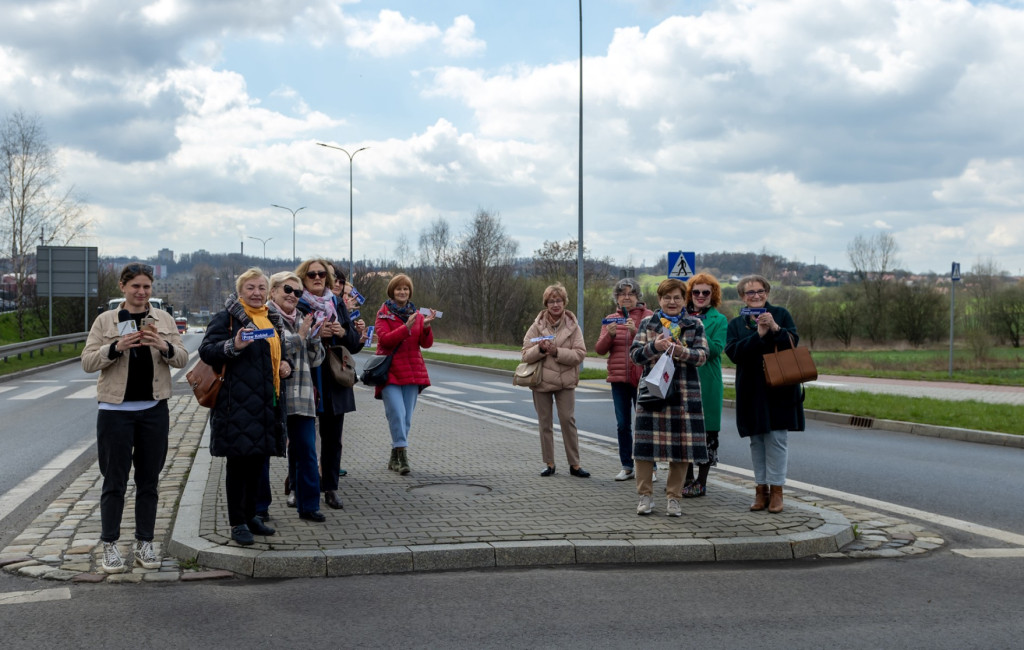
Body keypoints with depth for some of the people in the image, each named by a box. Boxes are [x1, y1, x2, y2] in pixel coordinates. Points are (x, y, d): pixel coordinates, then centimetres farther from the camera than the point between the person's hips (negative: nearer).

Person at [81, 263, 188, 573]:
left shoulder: (164, 319, 7)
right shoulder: (105, 321, 1)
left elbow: (182, 359, 2)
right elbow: (87, 362, -4)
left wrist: (163, 345, -19)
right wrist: (116, 347, -21)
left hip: (154, 410, 2)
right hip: (115, 410, -2)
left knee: (149, 481, 8)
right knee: (114, 482, 1)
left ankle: (144, 544, 17)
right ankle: (110, 546, 10)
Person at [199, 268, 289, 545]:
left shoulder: (273, 320, 19)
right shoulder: (226, 318, -3)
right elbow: (206, 350, -10)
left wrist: (285, 364, 9)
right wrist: (233, 346, -26)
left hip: (266, 404, 7)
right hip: (237, 404, -7)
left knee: (258, 460, 13)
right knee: (238, 462, -3)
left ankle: (250, 516, 25)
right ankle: (237, 523, 5)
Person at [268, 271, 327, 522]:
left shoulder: (301, 319, 17)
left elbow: (316, 360, 14)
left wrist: (313, 333, -2)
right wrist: (300, 335, -10)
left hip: (301, 396, 6)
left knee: (306, 450, 3)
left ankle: (308, 505, 11)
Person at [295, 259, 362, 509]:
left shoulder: (337, 304, 12)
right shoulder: (296, 306, -3)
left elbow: (356, 344, 12)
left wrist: (344, 332, -8)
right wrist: (315, 334, -19)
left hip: (334, 382, 4)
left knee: (332, 438, 6)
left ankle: (330, 488, 14)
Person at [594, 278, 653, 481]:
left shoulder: (648, 316, 0)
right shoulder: (610, 319, 11)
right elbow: (600, 349, 4)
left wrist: (636, 331, -23)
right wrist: (610, 334, -14)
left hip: (641, 378, -4)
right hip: (618, 379, 4)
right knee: (622, 424, 7)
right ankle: (626, 466, 15)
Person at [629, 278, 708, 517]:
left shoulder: (695, 325, 9)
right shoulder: (647, 323, 9)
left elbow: (702, 356, -1)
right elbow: (634, 354, 2)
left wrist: (682, 351, -20)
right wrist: (654, 346, -17)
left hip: (684, 393, 0)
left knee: (681, 446, 1)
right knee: (645, 444, -2)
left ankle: (673, 497, 13)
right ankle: (646, 495, 11)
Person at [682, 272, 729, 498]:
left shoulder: (719, 320, 0)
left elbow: (716, 350, -12)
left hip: (707, 383, -4)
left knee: (705, 430, -1)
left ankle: (701, 482, 7)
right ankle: (687, 478, 20)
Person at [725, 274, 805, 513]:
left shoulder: (781, 314, 6)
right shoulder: (736, 324, 10)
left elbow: (793, 342, -5)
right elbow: (733, 352, -7)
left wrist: (775, 328, -20)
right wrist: (759, 335, -16)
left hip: (779, 389, -2)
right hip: (752, 392, 2)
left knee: (777, 438, -5)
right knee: (757, 440, 6)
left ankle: (776, 489, 1)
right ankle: (761, 489, 13)